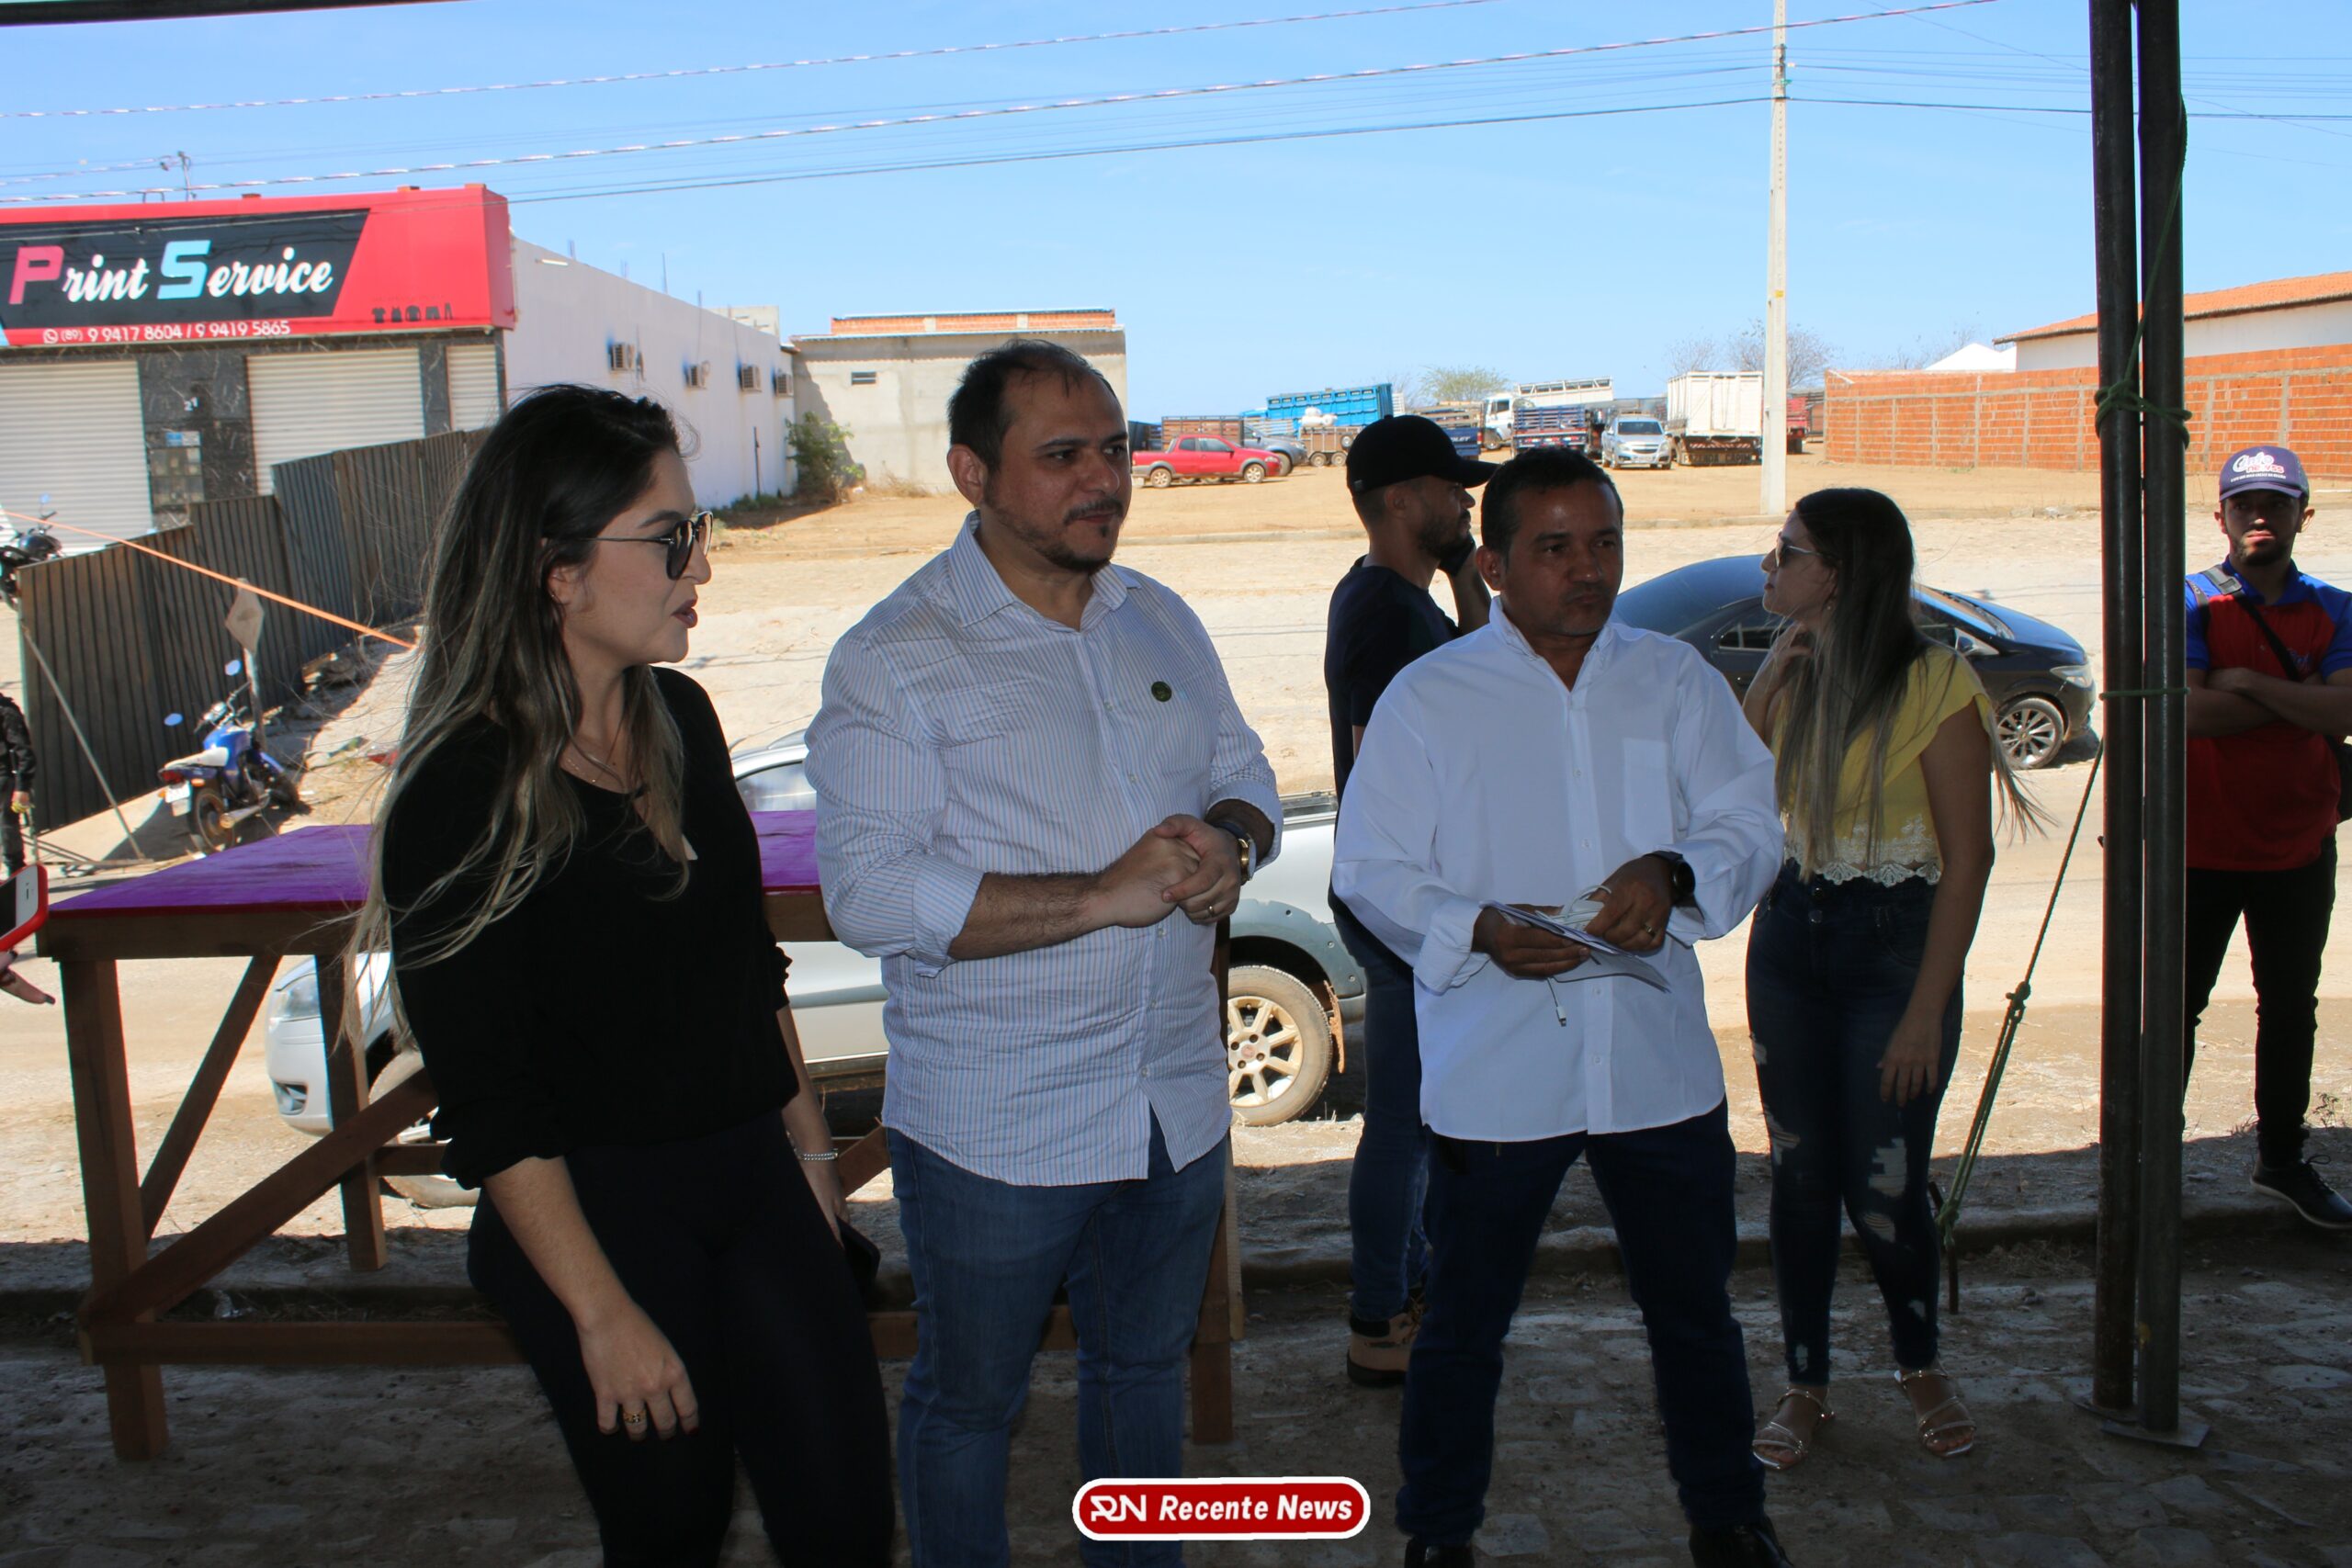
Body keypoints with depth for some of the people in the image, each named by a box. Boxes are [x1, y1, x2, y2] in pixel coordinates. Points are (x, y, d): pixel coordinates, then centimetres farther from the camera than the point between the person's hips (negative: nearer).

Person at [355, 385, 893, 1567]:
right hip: (594, 1212, -6)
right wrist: (602, 1314, -16)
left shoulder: (680, 718, 3)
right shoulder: (462, 794, -18)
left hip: (752, 1176, 6)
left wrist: (804, 1131, 16)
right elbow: (489, 1103, -17)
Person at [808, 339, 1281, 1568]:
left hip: (1178, 1099, 6)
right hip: (994, 1130, -5)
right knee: (969, 1398, 14)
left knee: (1145, 1365, 24)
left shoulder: (1162, 622, 5)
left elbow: (1246, 774, 14)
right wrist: (1104, 896, -26)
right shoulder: (894, 659, -15)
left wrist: (1230, 841, -11)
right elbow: (870, 894, -22)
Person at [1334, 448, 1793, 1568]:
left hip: (1659, 1057, 3)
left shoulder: (1675, 679, 6)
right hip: (1492, 1071, -2)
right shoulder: (1427, 698, -2)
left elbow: (1749, 819, 4)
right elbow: (1372, 869, -4)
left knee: (1695, 1308, 18)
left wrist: (1674, 871, -18)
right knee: (1465, 1319, 11)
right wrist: (1479, 930, -21)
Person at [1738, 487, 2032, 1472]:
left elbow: (1968, 858, -14)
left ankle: (1921, 1366, 29)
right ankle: (1806, 1385, 23)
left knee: (1885, 1187, 1)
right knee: (1801, 1174, 9)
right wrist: (1772, 679, -7)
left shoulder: (1935, 683, -13)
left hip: (1894, 944, -5)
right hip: (1789, 938, 5)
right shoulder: (1791, 678, 7)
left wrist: (1927, 1010, -16)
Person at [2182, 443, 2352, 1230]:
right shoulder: (2190, 603, -5)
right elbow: (2189, 710, -20)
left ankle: (2281, 1158, 29)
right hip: (2202, 846, -3)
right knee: (2176, 1006, 5)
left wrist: (2249, 683, -17)